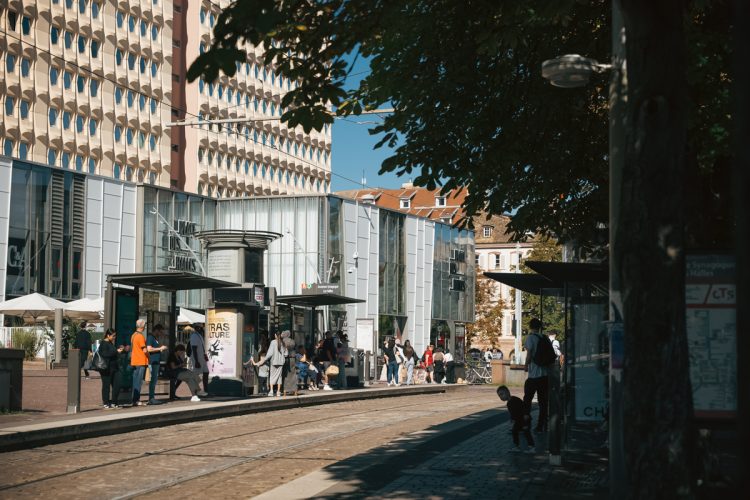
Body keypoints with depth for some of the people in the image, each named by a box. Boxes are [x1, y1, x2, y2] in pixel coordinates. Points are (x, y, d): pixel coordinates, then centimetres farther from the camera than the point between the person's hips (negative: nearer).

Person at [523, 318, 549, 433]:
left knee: (527, 400, 2)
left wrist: (526, 366, 1)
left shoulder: (530, 338, -9)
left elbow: (529, 355, -15)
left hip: (534, 375, -5)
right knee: (543, 401, 8)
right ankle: (541, 426, 10)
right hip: (544, 374, 5)